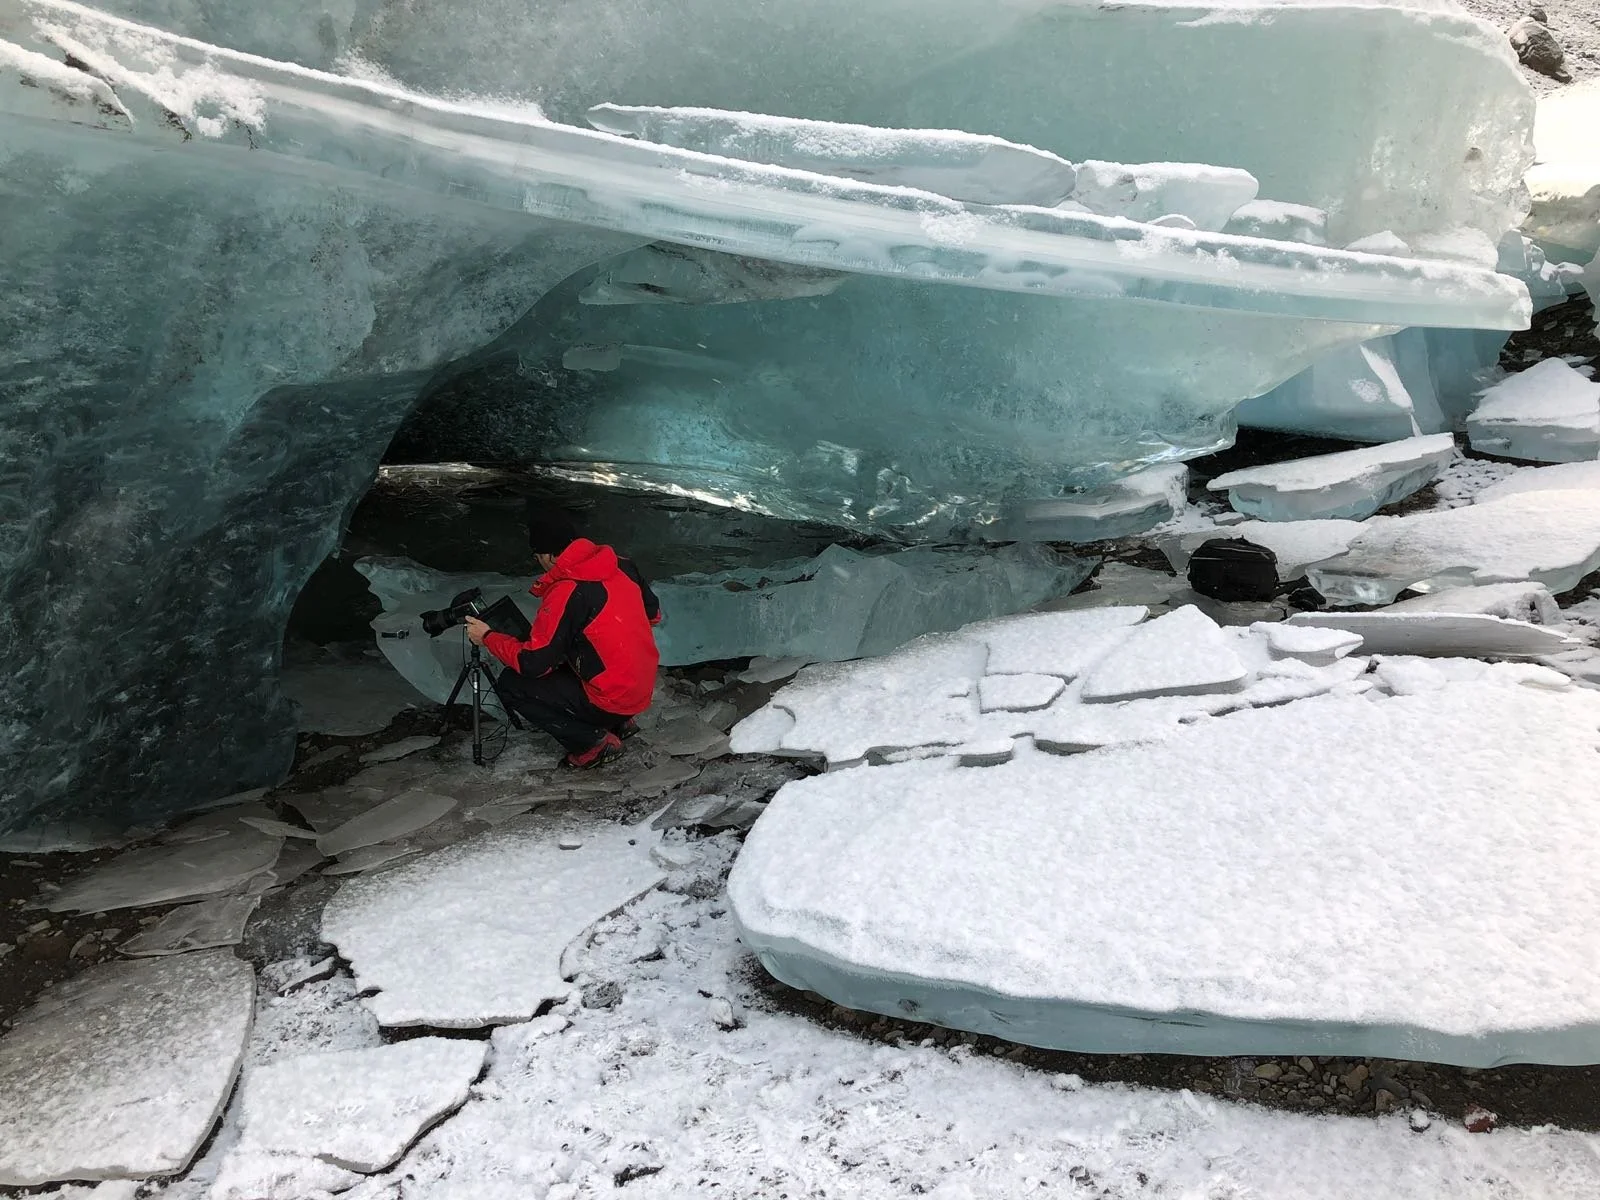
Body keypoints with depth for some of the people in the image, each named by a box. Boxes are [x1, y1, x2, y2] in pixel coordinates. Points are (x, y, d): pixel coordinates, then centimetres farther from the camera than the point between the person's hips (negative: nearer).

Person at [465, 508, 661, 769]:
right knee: (557, 661, 25)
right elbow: (653, 614, 13)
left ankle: (594, 743, -2)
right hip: (643, 688, 8)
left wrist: (487, 638, -1)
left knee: (509, 685, 1)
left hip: (611, 702, -8)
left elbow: (531, 663, -16)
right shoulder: (623, 566, -1)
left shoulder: (566, 593, -22)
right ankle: (620, 723, 18)